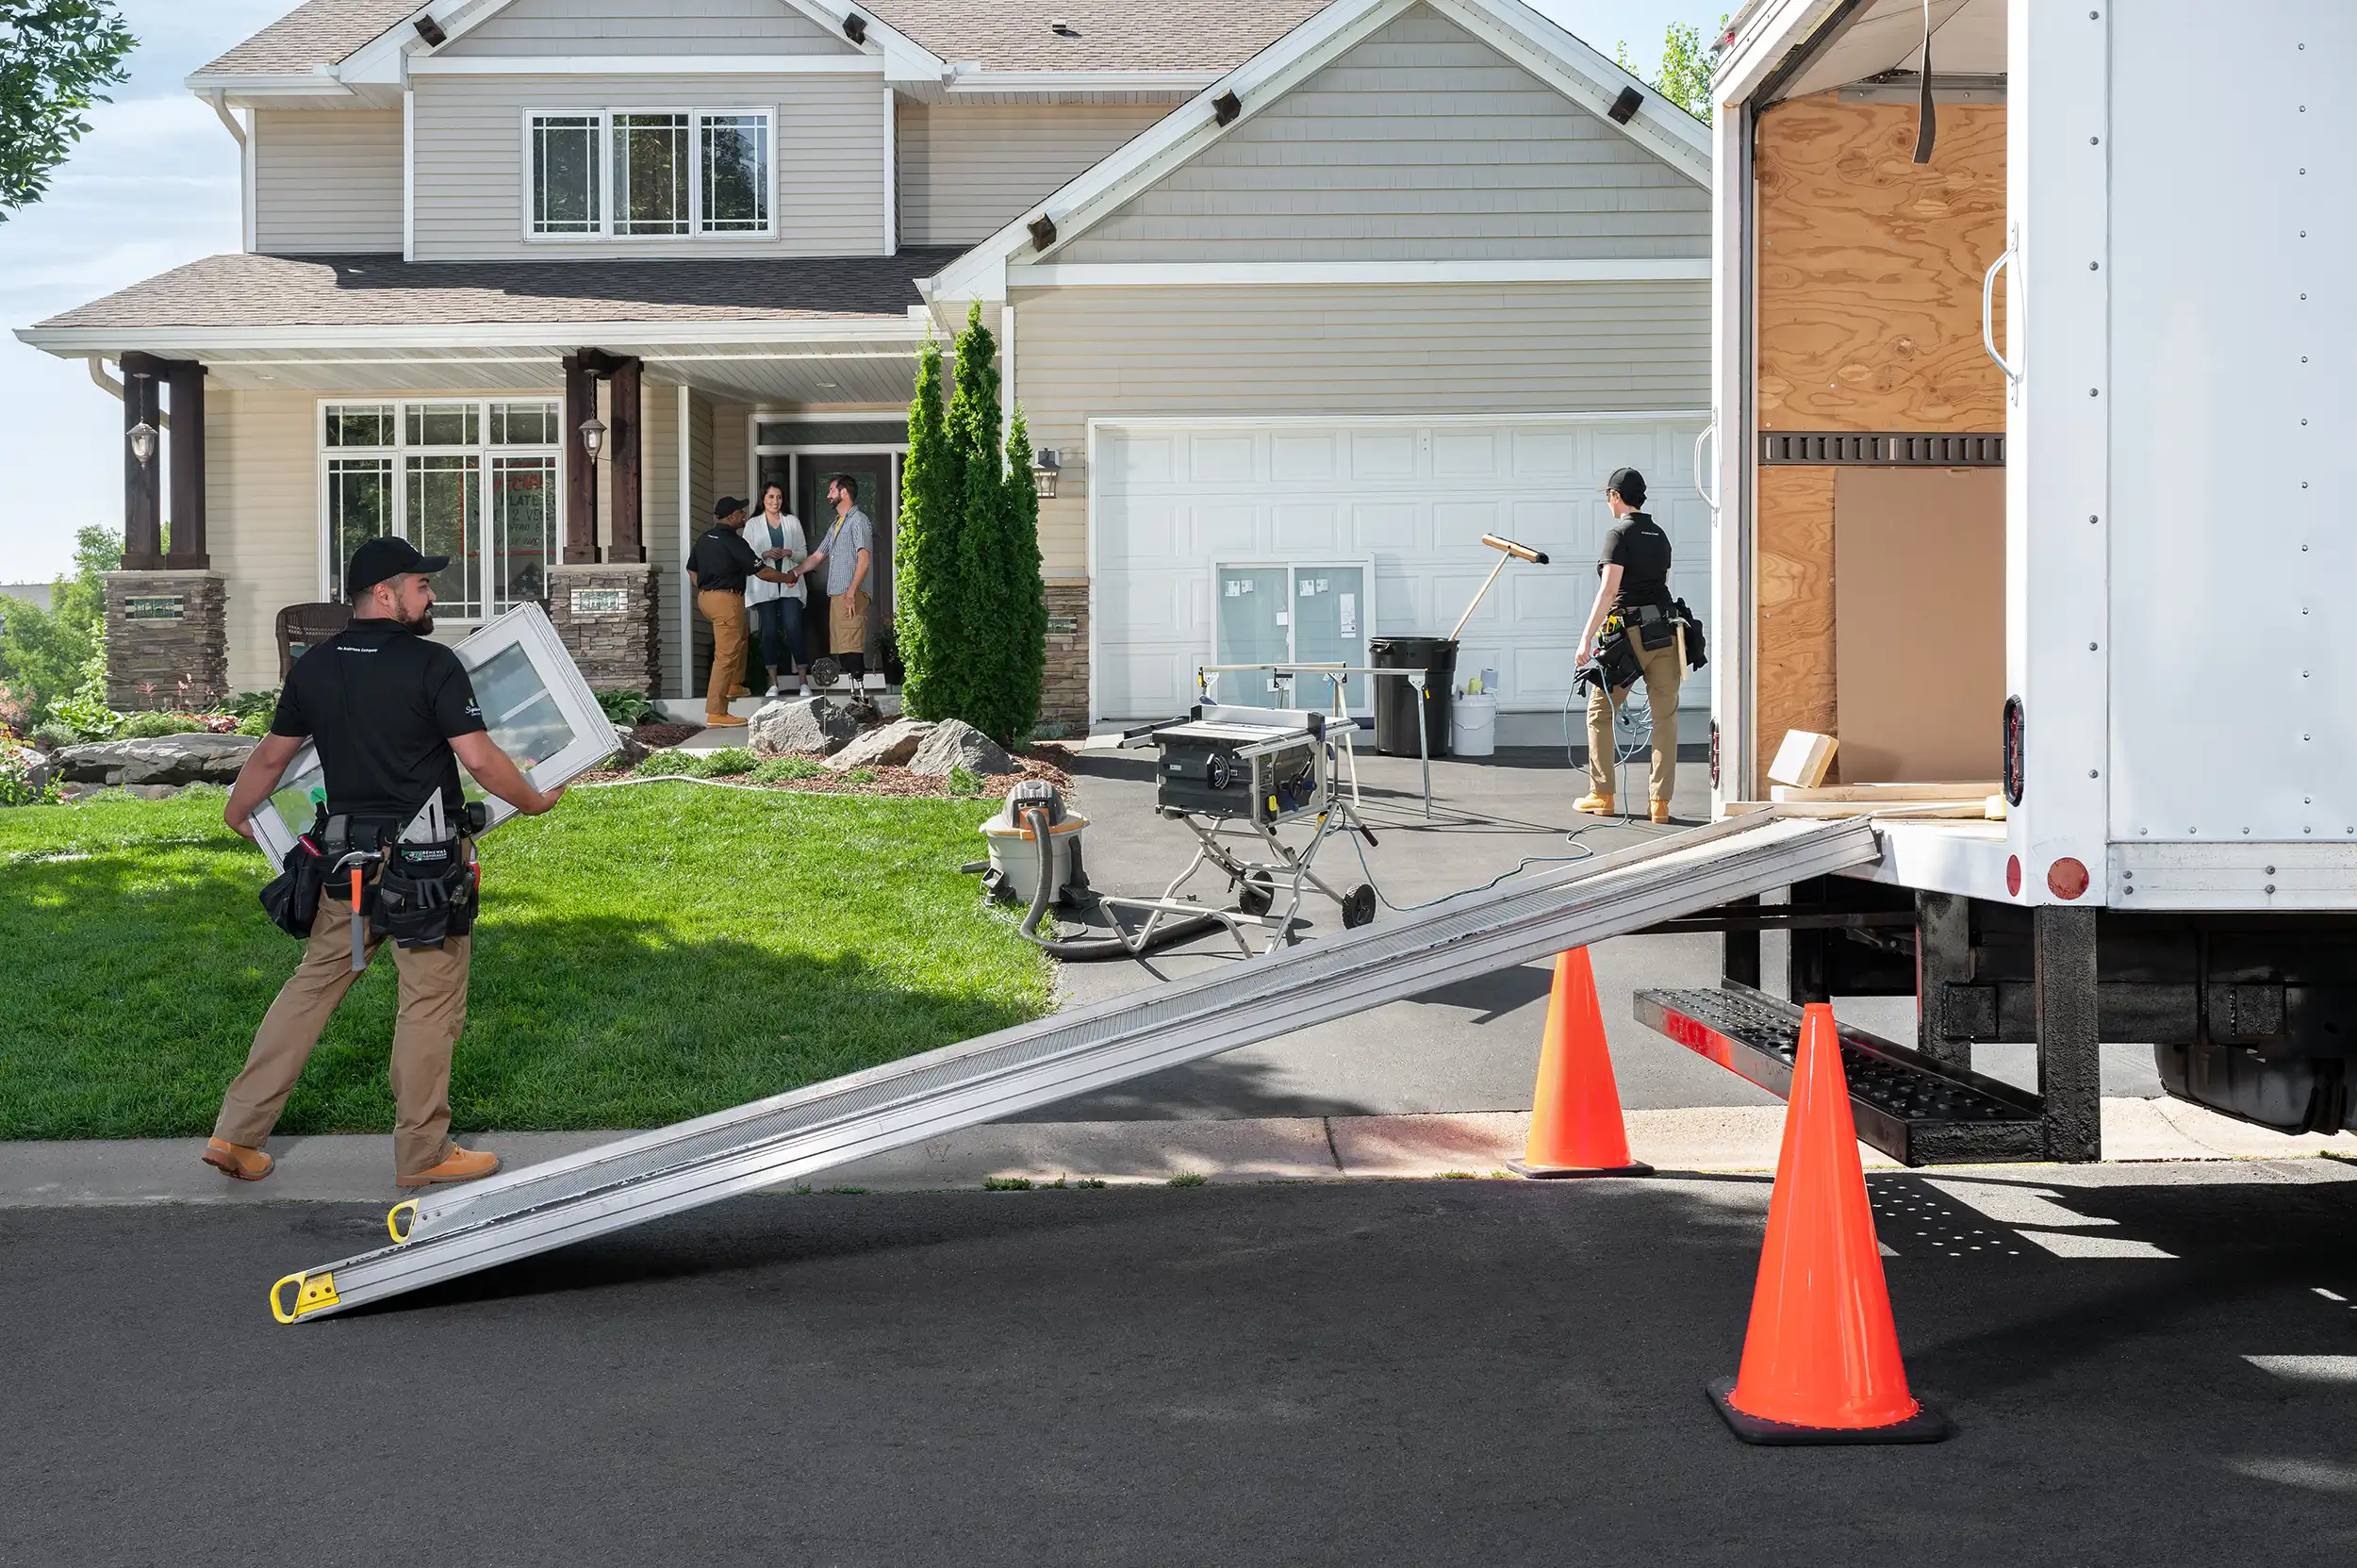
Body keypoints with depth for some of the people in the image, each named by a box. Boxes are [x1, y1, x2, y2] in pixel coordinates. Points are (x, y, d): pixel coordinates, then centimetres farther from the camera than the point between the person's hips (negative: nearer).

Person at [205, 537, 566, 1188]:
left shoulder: (314, 666, 6)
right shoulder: (433, 664, -12)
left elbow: (272, 754, 14)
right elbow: (480, 760, -15)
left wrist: (237, 813, 32)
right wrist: (534, 801, 2)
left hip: (346, 858, 6)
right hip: (425, 862, -6)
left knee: (311, 985, 15)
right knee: (431, 1001, 5)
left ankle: (237, 1133, 15)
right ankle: (423, 1153, 14)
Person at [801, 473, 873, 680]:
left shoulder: (858, 520, -4)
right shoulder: (836, 525, 25)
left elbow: (863, 560, -15)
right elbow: (817, 557, 31)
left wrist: (851, 593, -21)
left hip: (851, 595, -9)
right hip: (836, 594, 9)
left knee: (851, 648, -16)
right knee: (840, 648, 6)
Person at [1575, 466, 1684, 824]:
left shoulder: (1619, 533, -5)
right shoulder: (1660, 535, 16)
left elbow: (1608, 590, -13)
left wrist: (1587, 638, -14)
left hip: (1631, 633, -6)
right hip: (1666, 631, 6)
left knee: (1600, 713, 9)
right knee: (1665, 716, 3)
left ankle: (1602, 795, 12)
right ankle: (1660, 801, 0)